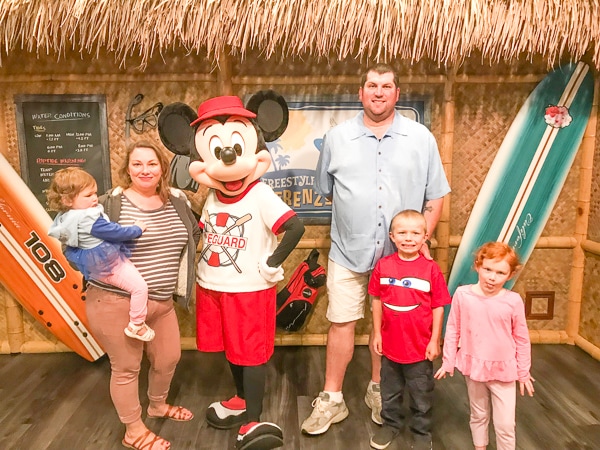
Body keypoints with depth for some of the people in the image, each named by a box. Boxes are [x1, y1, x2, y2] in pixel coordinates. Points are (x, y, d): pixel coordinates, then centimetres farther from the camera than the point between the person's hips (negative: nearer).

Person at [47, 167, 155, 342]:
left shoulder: (66, 217, -3)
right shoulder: (91, 220, -32)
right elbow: (116, 233, -25)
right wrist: (137, 229, -11)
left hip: (92, 266, 10)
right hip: (109, 265, -10)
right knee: (140, 287, -8)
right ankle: (136, 326, 3)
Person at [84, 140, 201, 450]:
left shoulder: (177, 200, 3)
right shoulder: (111, 203, -11)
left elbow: (195, 234, 18)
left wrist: (178, 268, 10)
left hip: (162, 302, 6)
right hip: (116, 302, -5)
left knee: (169, 358, 20)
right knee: (126, 367, 9)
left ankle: (158, 405, 50)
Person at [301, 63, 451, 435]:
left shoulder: (421, 138, 3)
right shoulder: (337, 138, 3)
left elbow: (436, 196, 4)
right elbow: (326, 189, 11)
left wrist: (422, 238, -4)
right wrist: (353, 210, 4)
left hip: (399, 253, 1)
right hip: (348, 251, 0)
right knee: (342, 323, 5)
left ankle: (378, 390, 34)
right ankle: (332, 399, 20)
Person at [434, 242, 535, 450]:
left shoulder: (513, 301, -15)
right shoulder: (462, 294, -14)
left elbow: (522, 339, -3)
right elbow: (452, 330, -4)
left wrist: (523, 372, 4)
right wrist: (447, 362, 1)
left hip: (503, 370, -1)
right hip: (473, 366, 1)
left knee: (505, 425, 6)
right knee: (478, 416, 21)